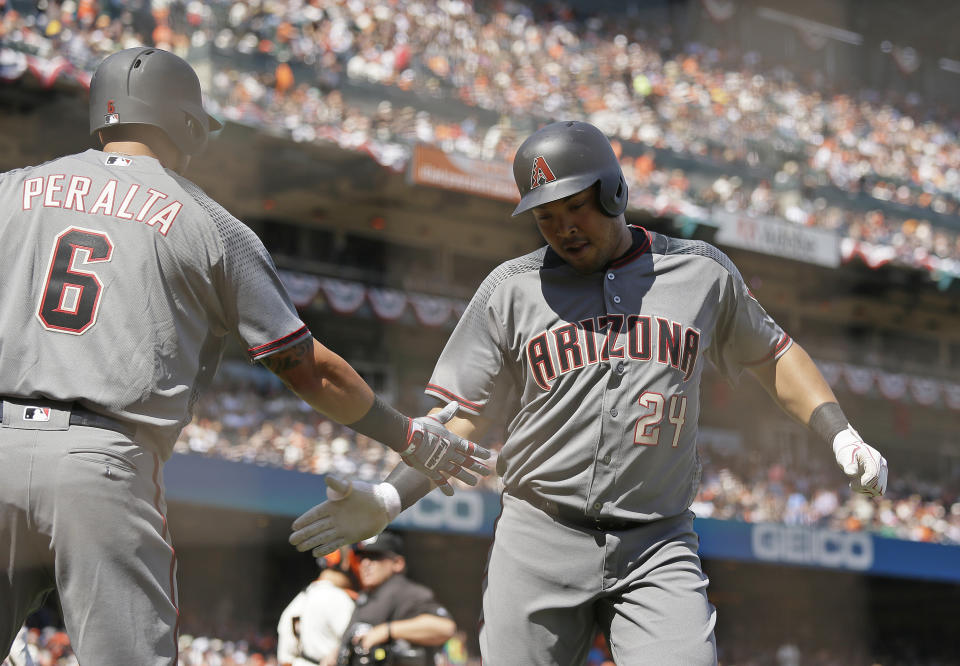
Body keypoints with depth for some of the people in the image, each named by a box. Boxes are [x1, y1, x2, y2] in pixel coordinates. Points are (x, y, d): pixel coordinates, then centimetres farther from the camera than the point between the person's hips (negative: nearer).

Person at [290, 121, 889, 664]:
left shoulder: (704, 272, 9)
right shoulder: (511, 290, 6)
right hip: (539, 542, 0)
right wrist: (389, 498, -10)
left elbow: (771, 353, 22)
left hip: (658, 548, 0)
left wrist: (843, 437, 9)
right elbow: (462, 417, 5)